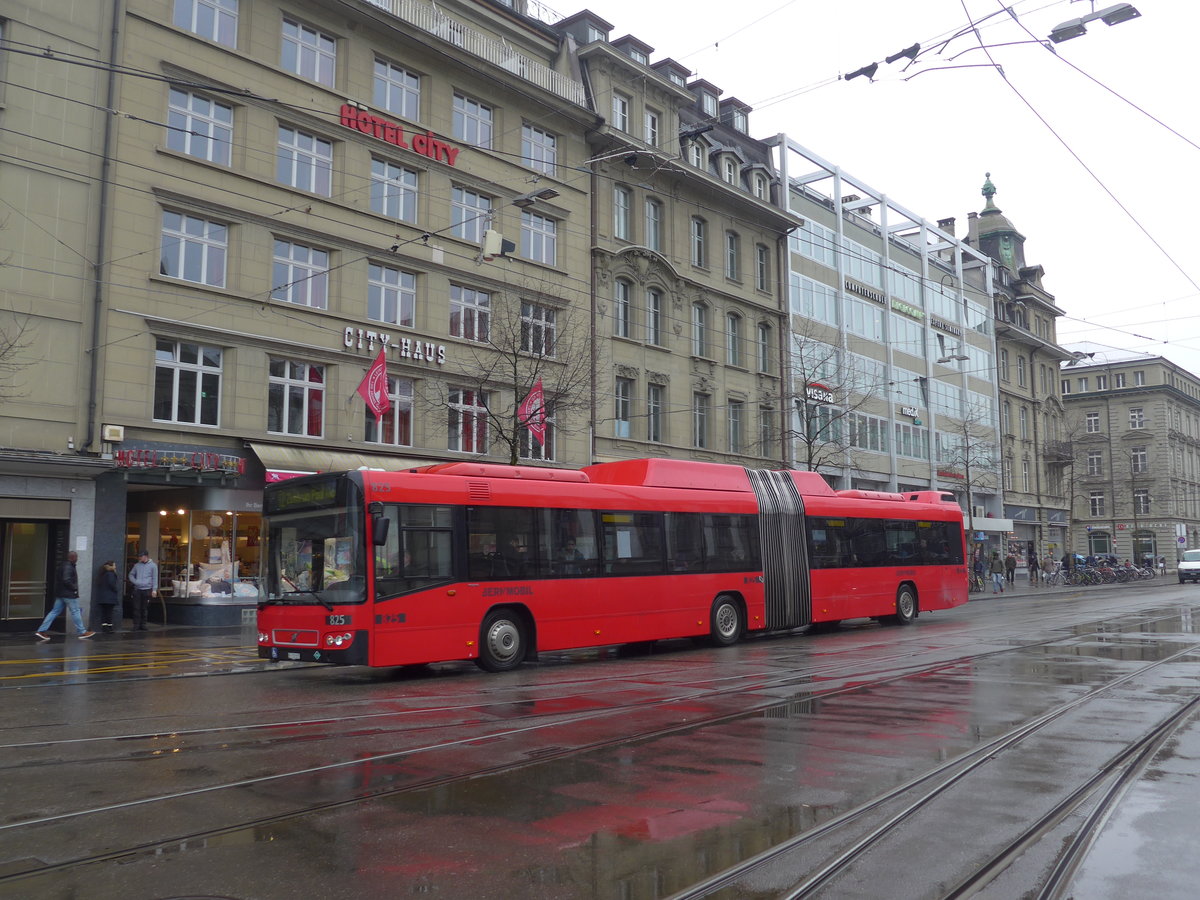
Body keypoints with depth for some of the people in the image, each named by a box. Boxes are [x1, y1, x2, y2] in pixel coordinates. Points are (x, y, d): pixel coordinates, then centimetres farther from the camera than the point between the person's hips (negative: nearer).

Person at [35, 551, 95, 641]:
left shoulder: (63, 566, 16)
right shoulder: (68, 567, -17)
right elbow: (66, 580, -26)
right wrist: (74, 588, -14)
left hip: (60, 594, 10)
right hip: (69, 594, -10)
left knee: (54, 611, 9)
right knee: (75, 612, -2)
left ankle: (41, 631, 5)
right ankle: (82, 633, 5)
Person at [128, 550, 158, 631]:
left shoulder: (153, 565, 0)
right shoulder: (137, 565, 9)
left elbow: (155, 578, -3)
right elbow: (131, 574, 20)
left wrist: (154, 590, -9)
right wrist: (134, 581, 1)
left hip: (147, 589, -2)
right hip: (137, 589, 2)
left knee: (144, 609, 4)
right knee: (136, 608, -2)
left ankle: (143, 625, 12)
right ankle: (136, 625, 3)